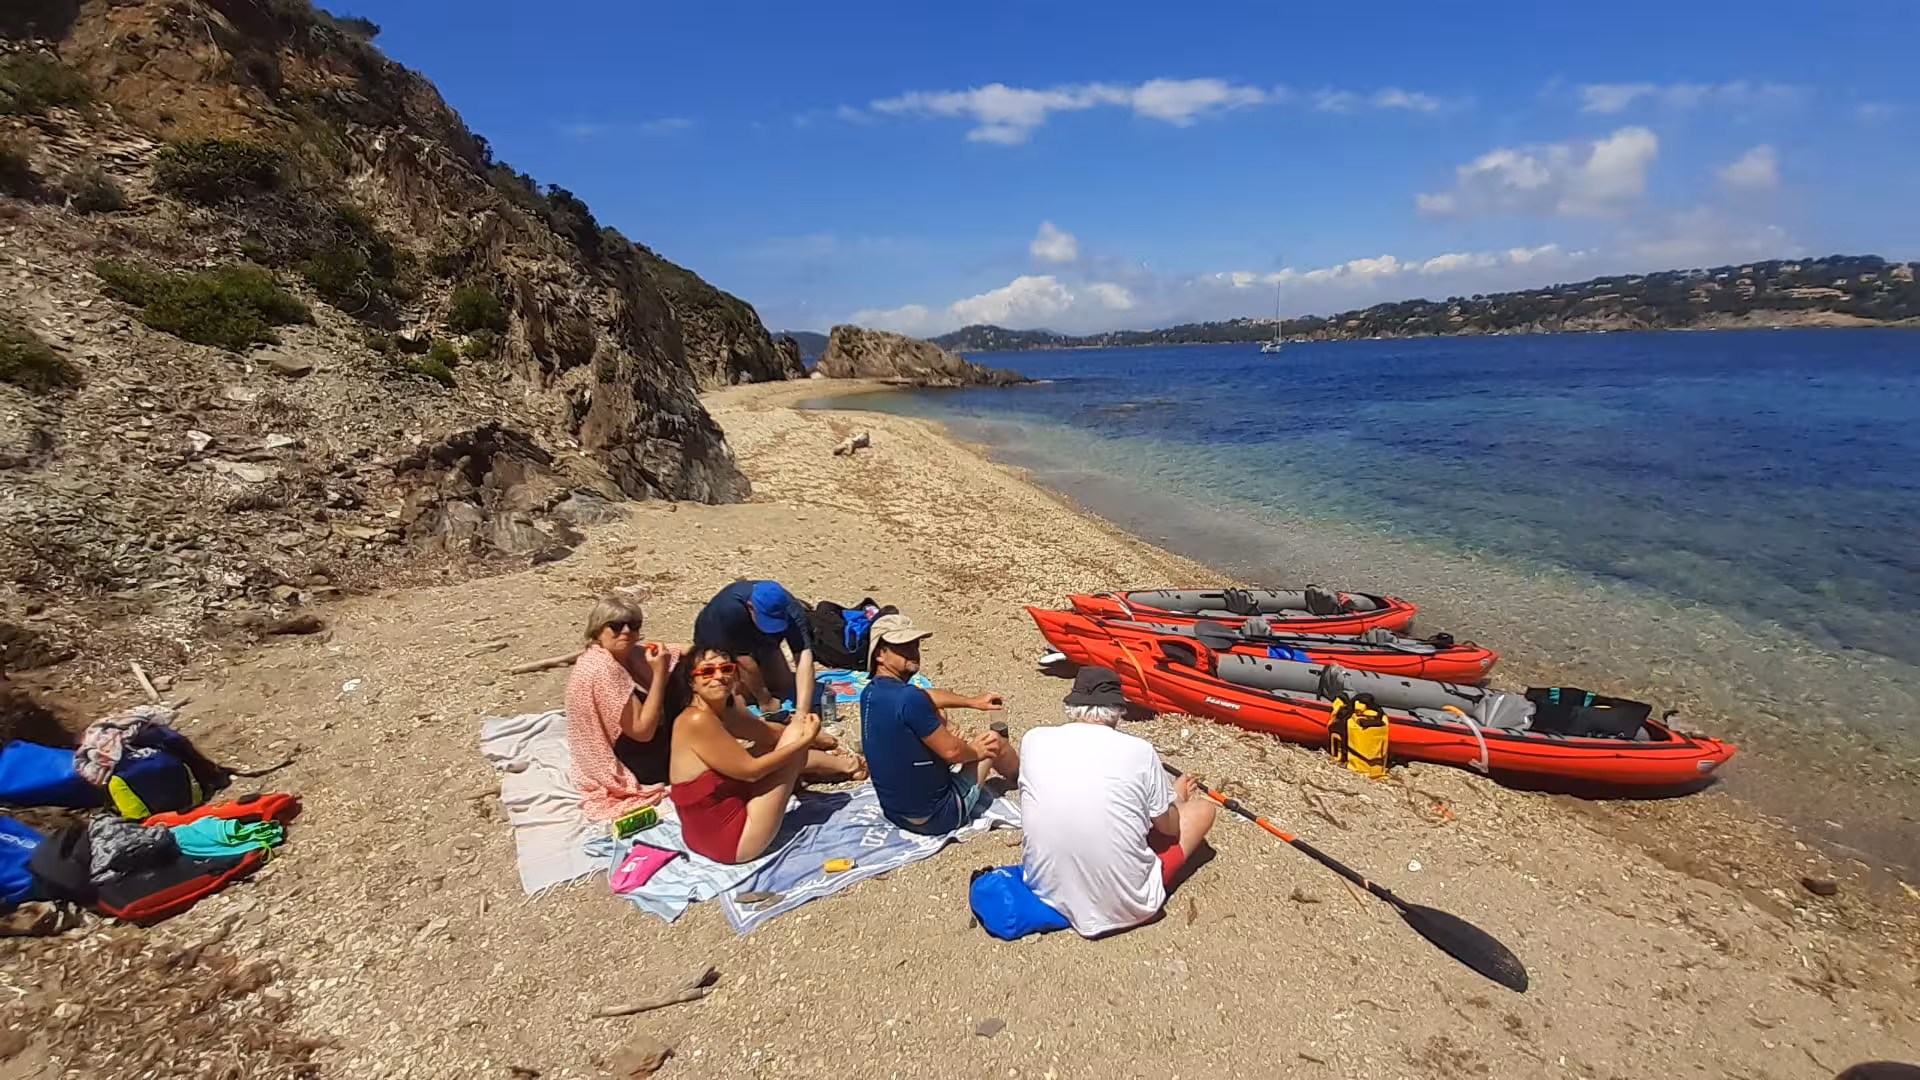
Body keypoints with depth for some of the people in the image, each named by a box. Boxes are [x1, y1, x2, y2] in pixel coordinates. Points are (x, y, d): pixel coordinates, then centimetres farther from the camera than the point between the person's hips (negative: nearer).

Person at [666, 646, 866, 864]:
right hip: (732, 842, -9)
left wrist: (816, 738, 5)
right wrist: (804, 740, -15)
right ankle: (842, 765, 20)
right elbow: (750, 769, -21)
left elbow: (769, 732, 8)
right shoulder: (696, 720, -25)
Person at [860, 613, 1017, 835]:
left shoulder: (870, 693, -3)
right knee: (993, 741, 13)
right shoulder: (908, 699, -30)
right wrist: (976, 751, 1)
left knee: (937, 714, 22)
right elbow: (952, 752, -20)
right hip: (936, 817, -8)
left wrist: (973, 702, 22)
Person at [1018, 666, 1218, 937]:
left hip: (1048, 892, 3)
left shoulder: (1033, 741, -7)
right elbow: (1169, 826, 5)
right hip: (1125, 906, -3)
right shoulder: (1139, 751, -13)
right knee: (1203, 808, 13)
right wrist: (1177, 798, 29)